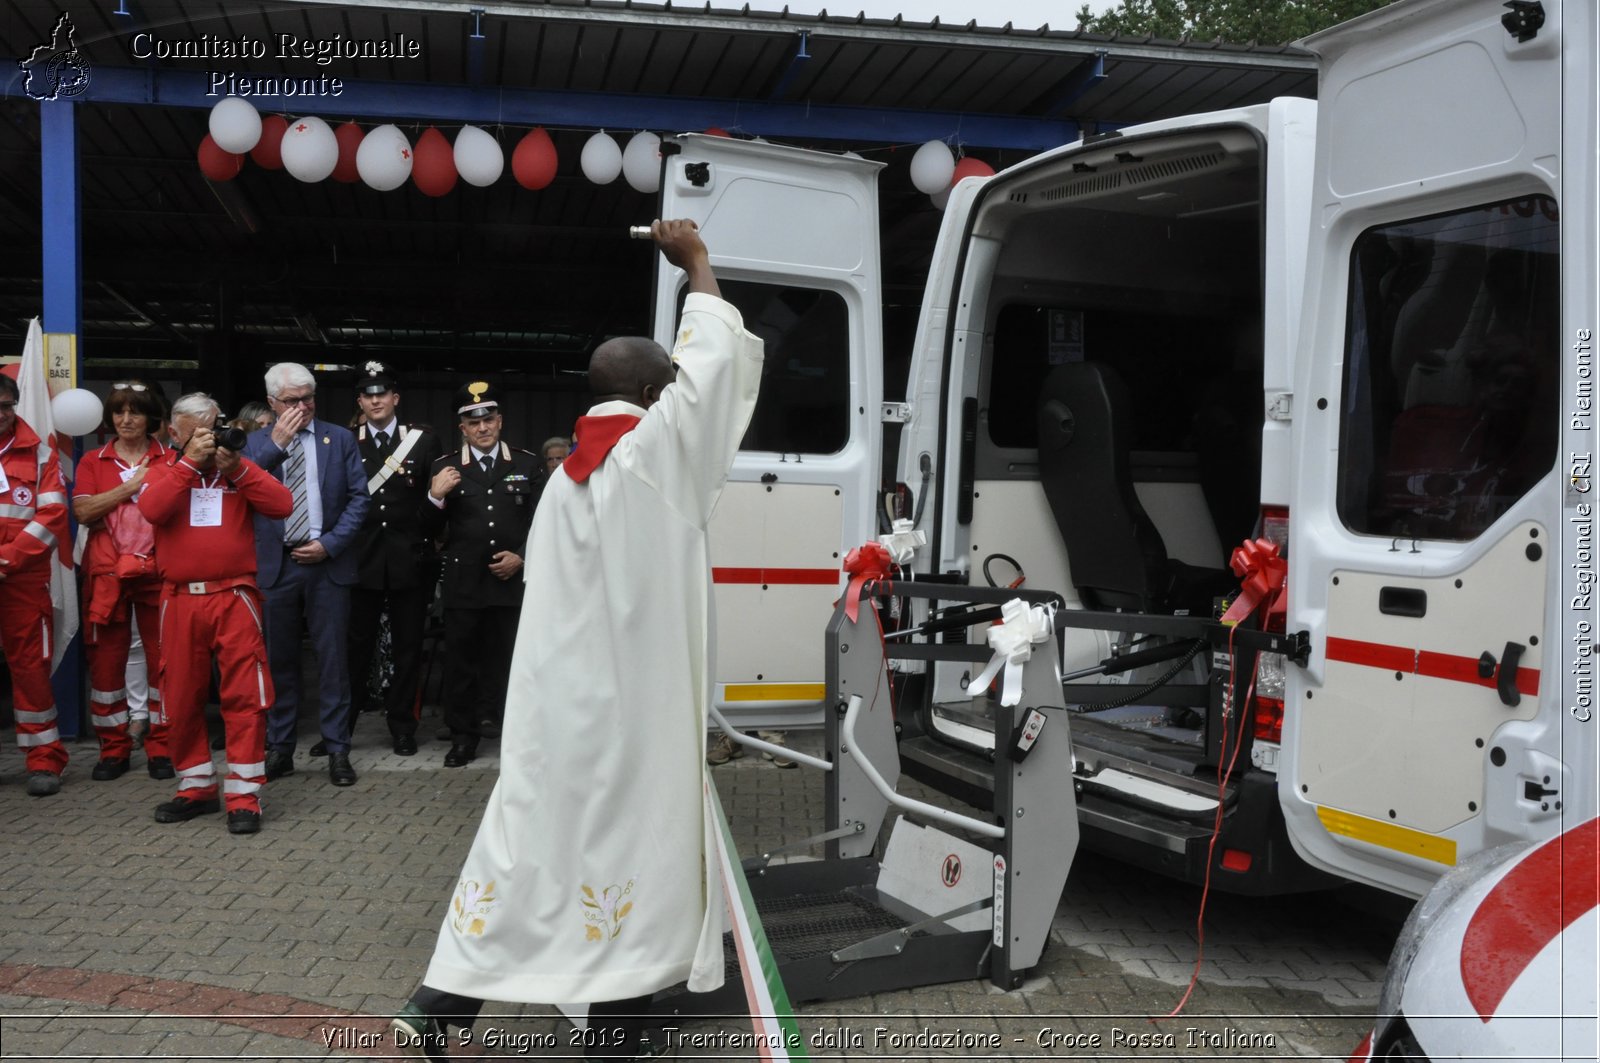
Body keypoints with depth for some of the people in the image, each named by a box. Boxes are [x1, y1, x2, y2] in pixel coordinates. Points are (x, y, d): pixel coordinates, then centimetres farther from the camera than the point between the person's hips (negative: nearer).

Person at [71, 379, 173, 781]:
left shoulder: (169, 461, 7)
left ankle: (160, 747, 11)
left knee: (163, 658, 0)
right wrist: (131, 485, -9)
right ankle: (113, 749, 16)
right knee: (105, 660, 4)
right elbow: (83, 511, -5)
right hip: (107, 574, 2)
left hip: (157, 572, -1)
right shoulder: (93, 462, 11)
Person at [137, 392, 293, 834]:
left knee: (244, 696, -6)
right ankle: (196, 787, 23)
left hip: (234, 598, -2)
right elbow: (151, 509, -12)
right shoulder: (164, 471, 10)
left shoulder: (238, 468, 9)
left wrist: (235, 467, -12)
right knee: (182, 698, 9)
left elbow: (282, 505, -7)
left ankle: (243, 795, -2)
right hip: (180, 600, 2)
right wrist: (190, 461, -14)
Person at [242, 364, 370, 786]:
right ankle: (280, 748, 18)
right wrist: (276, 444, -14)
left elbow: (359, 496, 1)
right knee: (280, 659, 8)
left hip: (327, 562, -1)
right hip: (276, 563, 1)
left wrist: (330, 543, -8)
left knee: (332, 658, 0)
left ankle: (337, 750, 7)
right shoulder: (257, 443, 8)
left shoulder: (340, 439, 6)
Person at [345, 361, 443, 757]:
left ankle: (402, 726, 20)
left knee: (407, 647, 8)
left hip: (408, 559, 0)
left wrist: (425, 531, -8)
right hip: (362, 558, 0)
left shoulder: (423, 440, 4)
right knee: (356, 646, 7)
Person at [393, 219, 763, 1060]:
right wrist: (696, 264, 16)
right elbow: (715, 361, 3)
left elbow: (552, 592, 13)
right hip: (632, 704, -6)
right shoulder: (656, 447, -6)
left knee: (528, 831, 11)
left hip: (558, 699, 6)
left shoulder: (564, 479, 12)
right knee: (631, 846, 4)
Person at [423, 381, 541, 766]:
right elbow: (431, 530, 2)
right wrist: (435, 497, -17)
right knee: (460, 662, 6)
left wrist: (522, 556, -8)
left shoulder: (527, 465, 6)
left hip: (512, 581, 0)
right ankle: (462, 736, 16)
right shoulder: (445, 467, 5)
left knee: (507, 660, 8)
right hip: (462, 583, 0)